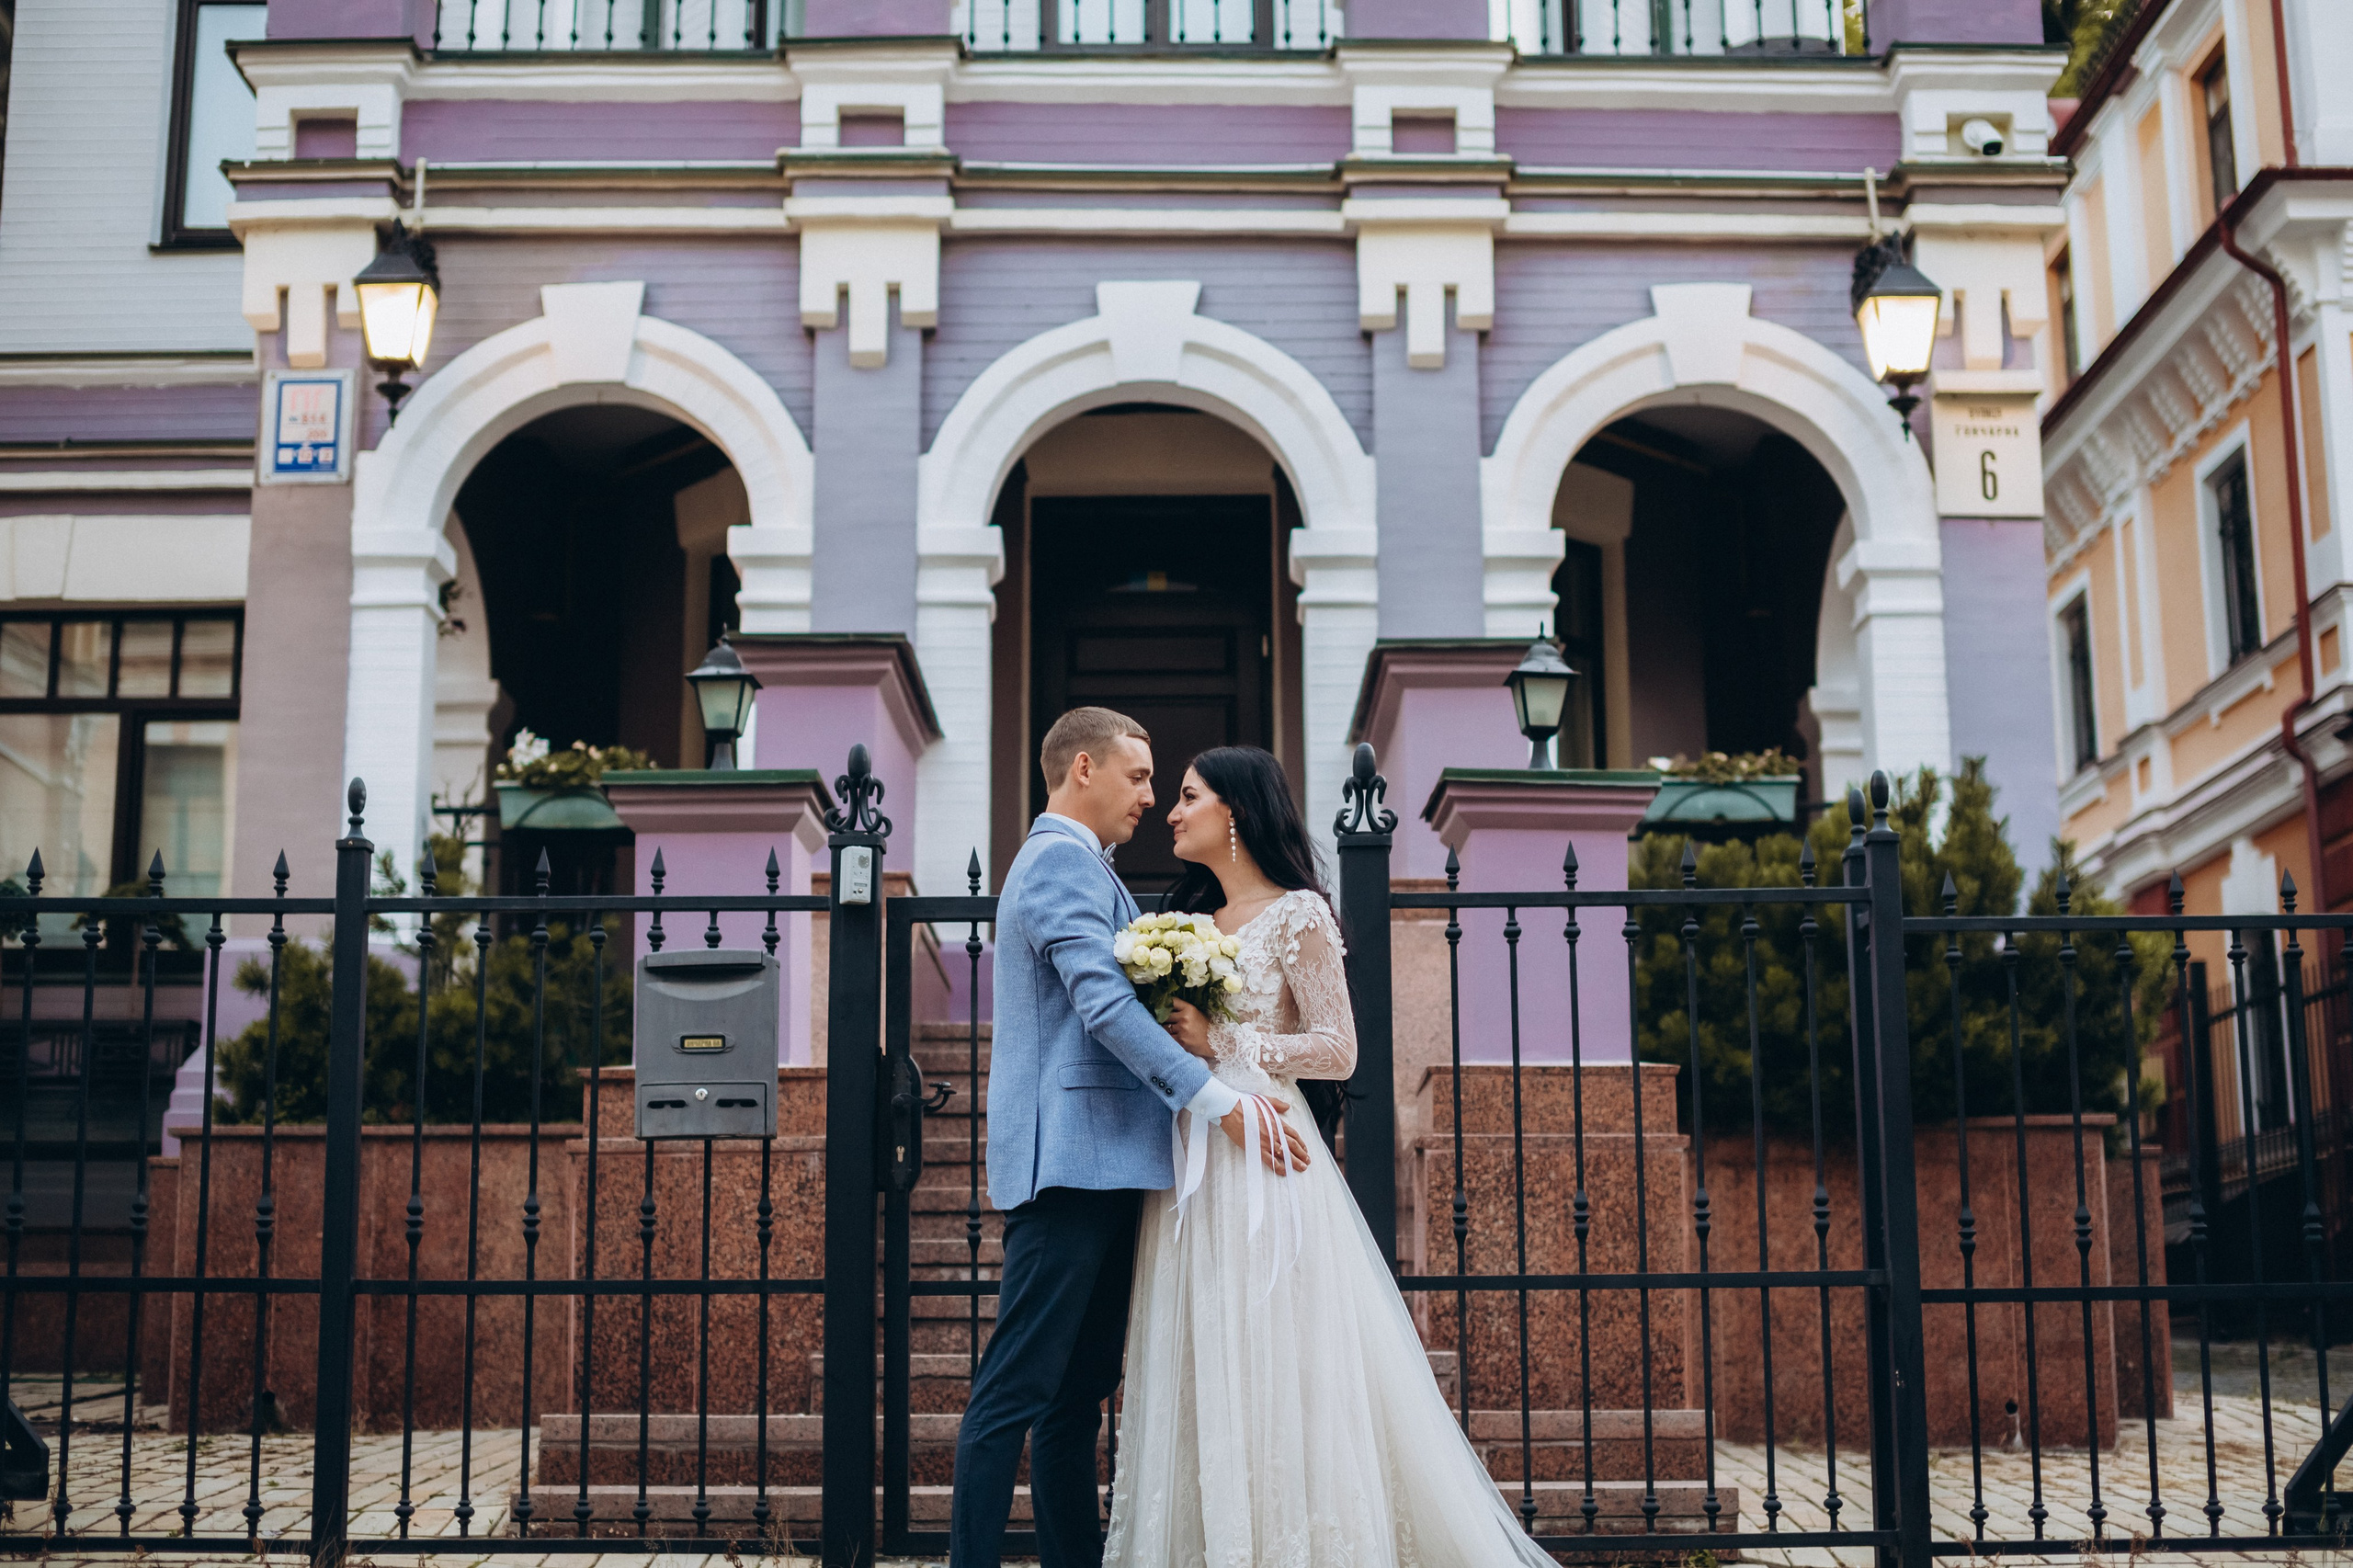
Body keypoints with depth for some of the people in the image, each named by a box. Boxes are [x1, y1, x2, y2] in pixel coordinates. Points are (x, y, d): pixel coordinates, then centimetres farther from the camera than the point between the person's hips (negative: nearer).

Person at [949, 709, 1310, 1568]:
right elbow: (1105, 1005, -19)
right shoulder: (1061, 860, -8)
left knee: (1078, 1395, 9)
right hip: (1070, 1161, -10)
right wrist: (1221, 1102, -20)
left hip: (1097, 1166, 10)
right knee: (1018, 1391, -10)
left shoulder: (1071, 864, 24)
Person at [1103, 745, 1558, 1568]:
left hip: (1263, 1163, -7)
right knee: (1201, 1370, 5)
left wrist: (1219, 1042, -13)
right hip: (1193, 1168, 7)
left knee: (1274, 1366, -5)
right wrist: (1172, 1035, 3)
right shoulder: (1195, 918, 16)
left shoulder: (1296, 914, -5)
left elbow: (1337, 1050, -10)